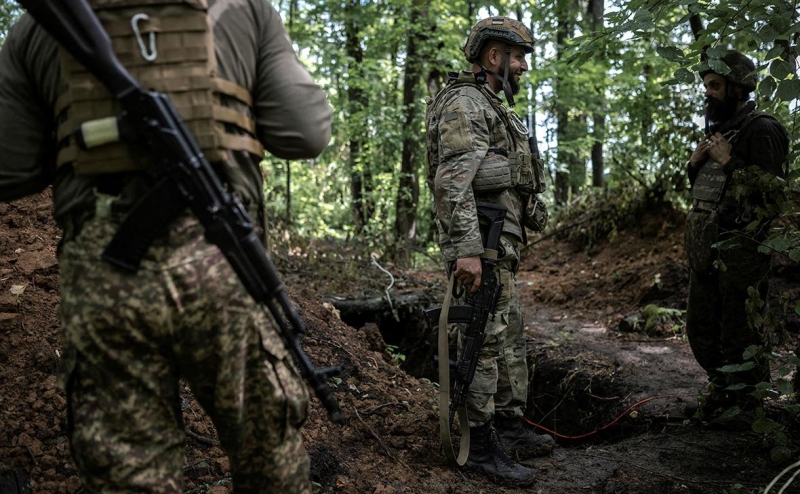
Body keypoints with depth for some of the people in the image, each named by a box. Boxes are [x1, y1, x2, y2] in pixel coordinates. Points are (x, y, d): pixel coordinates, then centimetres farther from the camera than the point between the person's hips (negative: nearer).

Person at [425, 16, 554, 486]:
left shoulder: (493, 107, 23)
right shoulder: (465, 103, -11)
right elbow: (454, 181, -22)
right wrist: (467, 249, -29)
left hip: (502, 244, 11)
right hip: (480, 244, -11)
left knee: (511, 337, 15)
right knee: (486, 341, -7)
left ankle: (511, 426, 27)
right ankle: (481, 445, 2)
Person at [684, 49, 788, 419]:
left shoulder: (761, 130, -10)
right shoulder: (719, 129, 18)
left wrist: (728, 162, -17)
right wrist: (695, 163, 7)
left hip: (739, 252, -9)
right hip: (704, 250, 9)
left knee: (740, 336, -1)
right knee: (700, 328, 16)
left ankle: (749, 403, 14)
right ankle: (721, 388, 34)